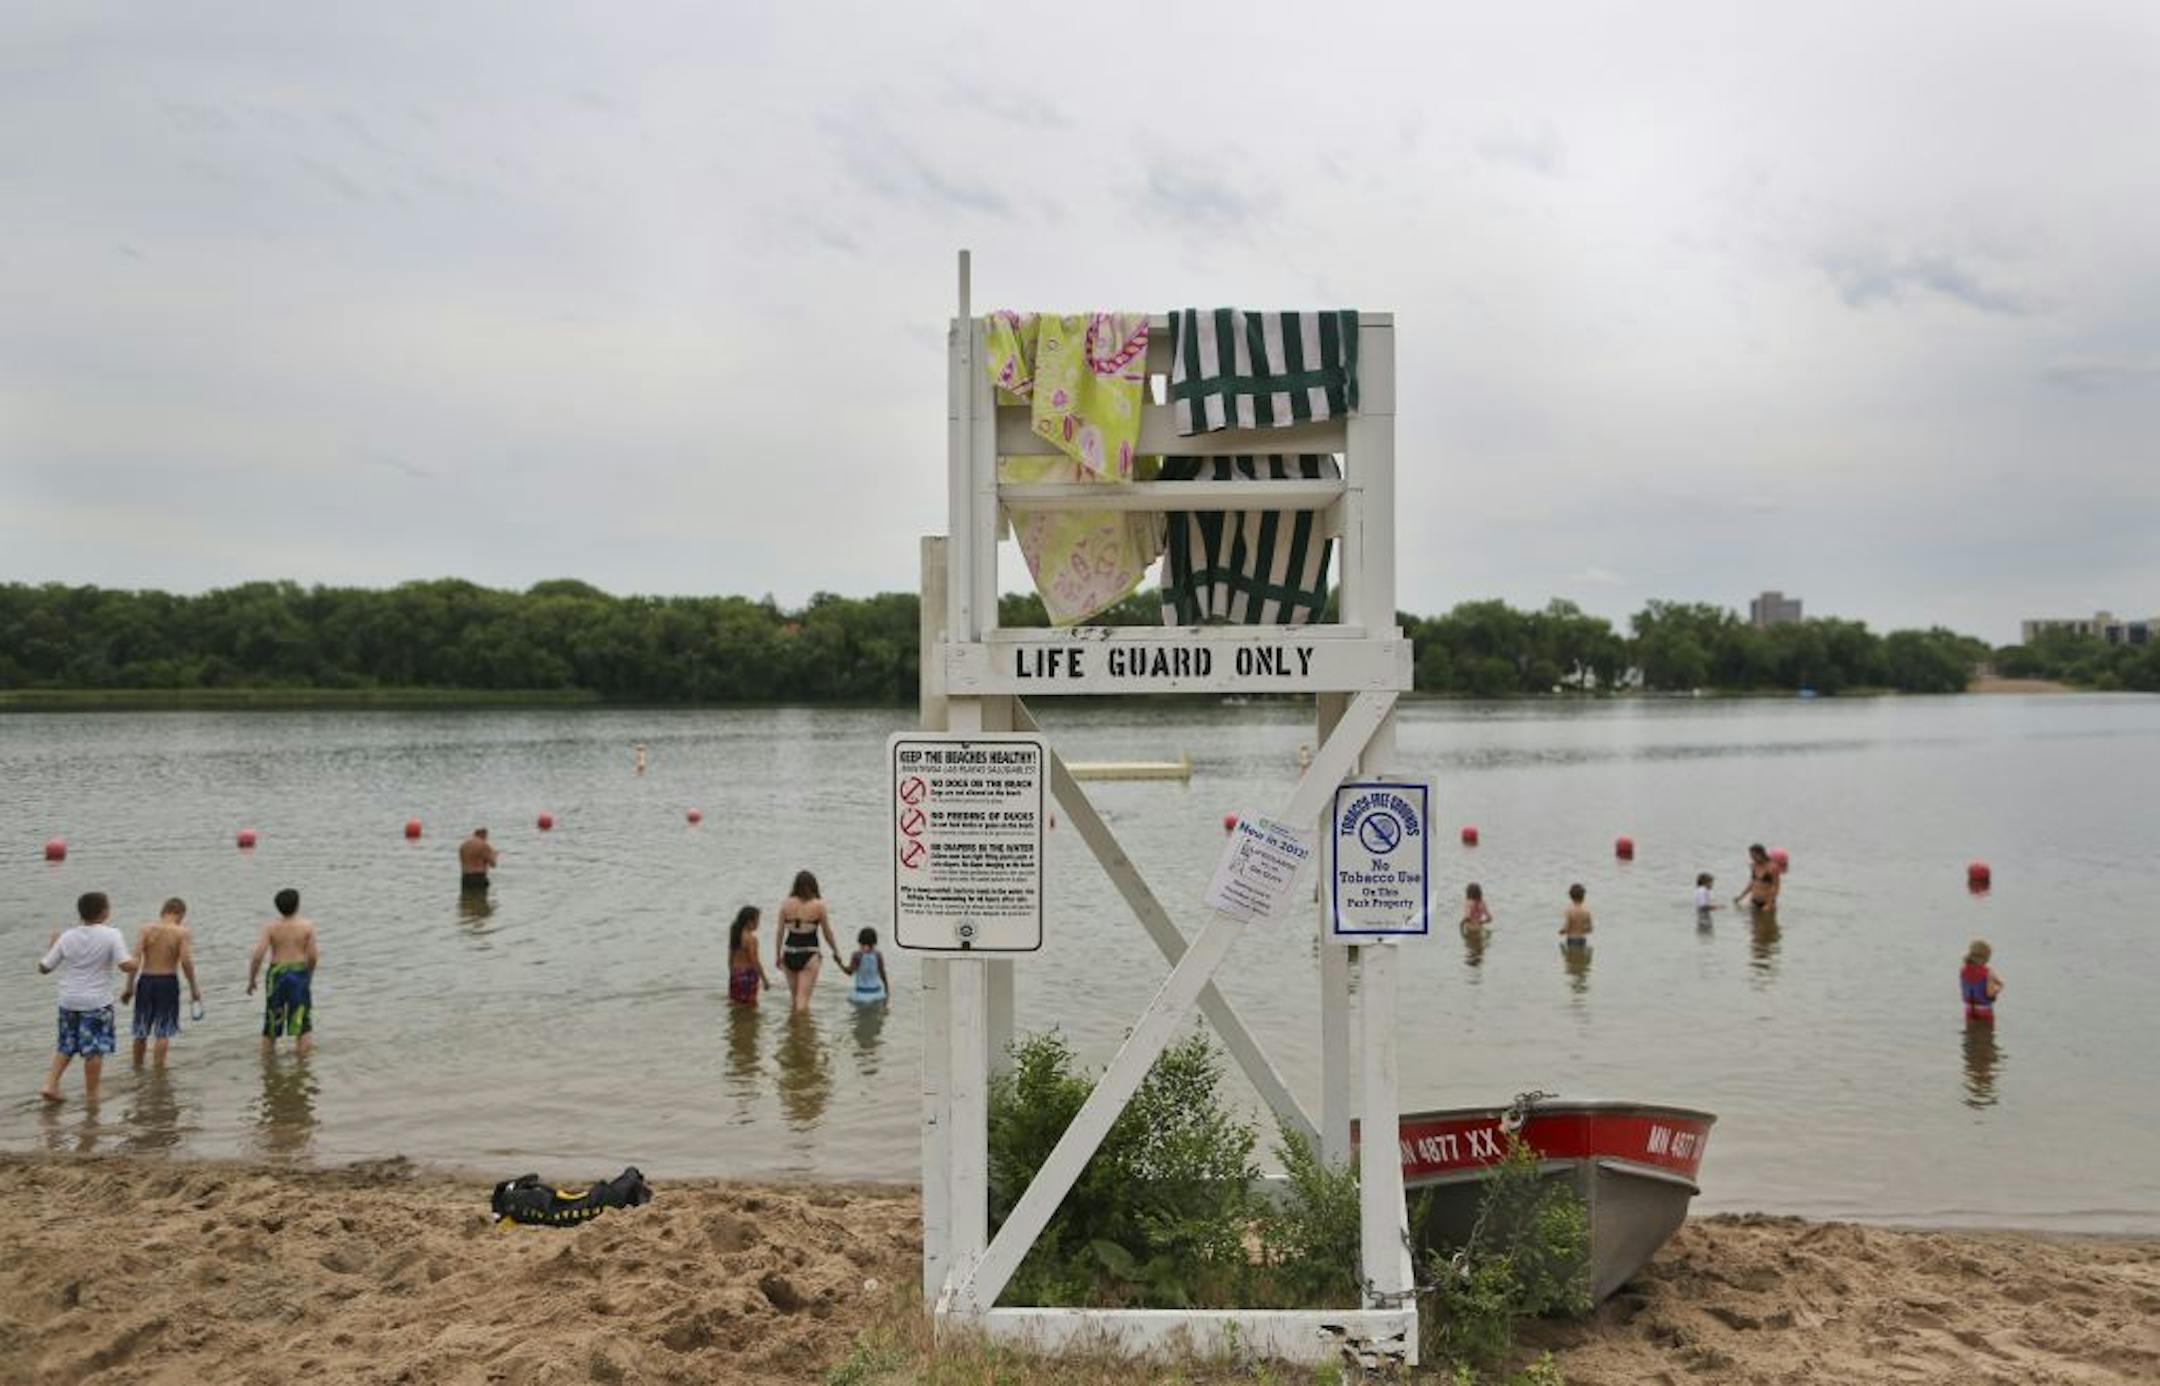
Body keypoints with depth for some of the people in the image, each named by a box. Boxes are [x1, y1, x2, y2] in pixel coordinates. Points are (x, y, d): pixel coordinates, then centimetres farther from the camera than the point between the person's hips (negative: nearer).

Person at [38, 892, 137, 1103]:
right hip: (97, 1002, -4)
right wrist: (136, 964, 1)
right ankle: (91, 1094, 11)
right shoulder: (111, 935, -13)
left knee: (66, 1046, 21)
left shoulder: (67, 936, -1)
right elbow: (126, 966, -21)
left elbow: (44, 967, 5)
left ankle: (50, 1084, 12)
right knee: (95, 1049, 5)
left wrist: (53, 944, 20)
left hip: (69, 1000, 4)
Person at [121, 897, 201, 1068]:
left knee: (141, 1030, 16)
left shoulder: (146, 929, -2)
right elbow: (186, 961, -13)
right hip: (168, 982, -2)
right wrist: (194, 987, -4)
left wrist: (129, 985, -1)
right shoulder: (181, 932, -7)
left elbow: (135, 958, -8)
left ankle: (137, 1068, 28)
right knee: (164, 1032, 6)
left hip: (146, 980, 2)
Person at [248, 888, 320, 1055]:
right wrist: (309, 973, 14)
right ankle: (302, 1058, 3)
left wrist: (251, 980, -1)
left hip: (277, 974, 1)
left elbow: (257, 955, -11)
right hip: (299, 973, -1)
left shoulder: (270, 927, -5)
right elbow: (313, 956, -5)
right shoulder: (307, 927, -5)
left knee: (271, 1026, 14)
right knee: (302, 1024, 7)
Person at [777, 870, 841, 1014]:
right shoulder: (819, 906, -7)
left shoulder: (786, 904, -1)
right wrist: (836, 952, 16)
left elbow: (780, 932, 3)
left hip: (789, 954, 3)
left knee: (794, 995, 19)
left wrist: (778, 955, 13)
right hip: (809, 954, -3)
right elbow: (827, 933, 1)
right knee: (803, 997, -3)